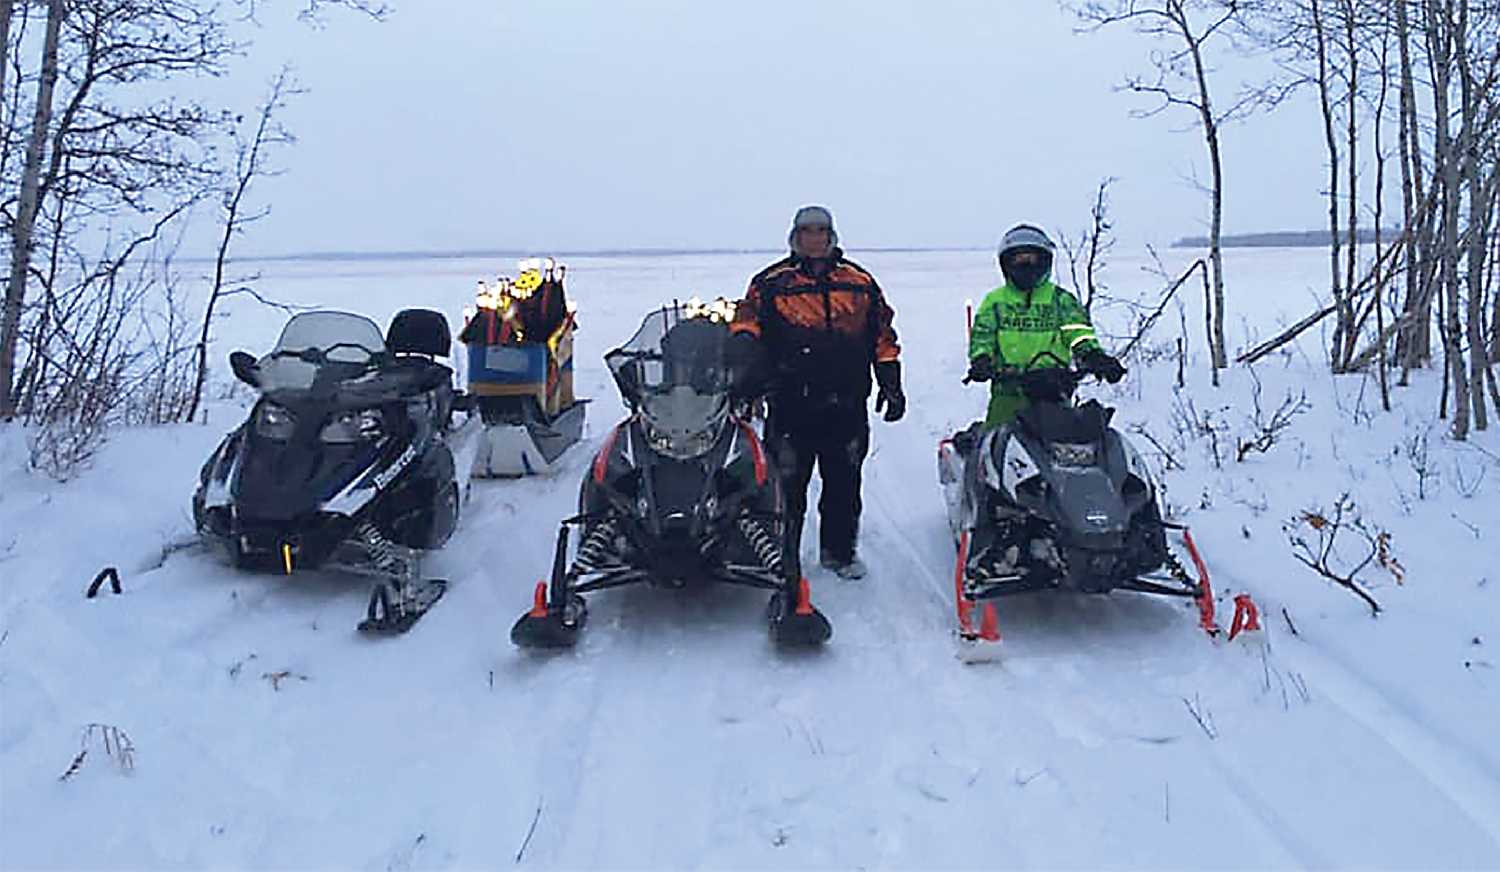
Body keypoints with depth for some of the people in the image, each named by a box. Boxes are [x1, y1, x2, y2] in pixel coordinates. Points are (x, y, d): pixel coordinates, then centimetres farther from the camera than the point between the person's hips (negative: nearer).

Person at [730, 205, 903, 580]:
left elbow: (883, 336, 15)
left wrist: (891, 384, 9)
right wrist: (743, 344, -21)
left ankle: (840, 550, 25)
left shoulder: (860, 283, 13)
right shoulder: (772, 283, 6)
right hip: (790, 405, -2)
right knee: (788, 486, -1)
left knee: (843, 483, 10)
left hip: (846, 406, 2)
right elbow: (746, 317, 2)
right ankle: (784, 554, 11)